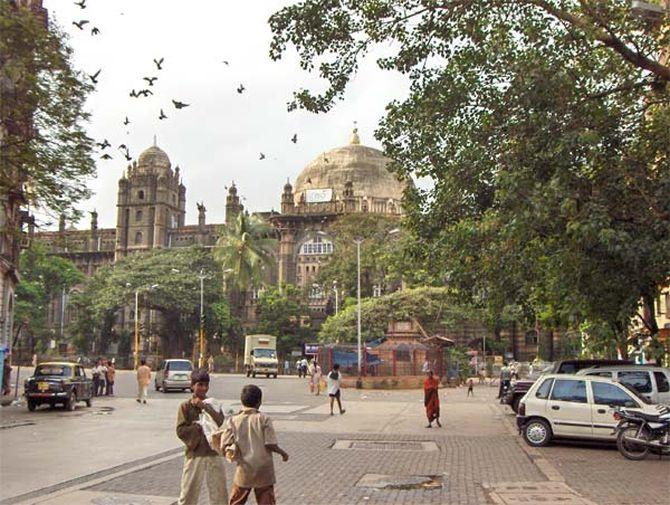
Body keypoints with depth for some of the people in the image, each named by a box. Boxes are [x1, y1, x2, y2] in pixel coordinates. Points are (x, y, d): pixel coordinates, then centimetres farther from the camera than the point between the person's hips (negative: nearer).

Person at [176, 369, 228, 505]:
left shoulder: (213, 404, 6)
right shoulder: (185, 406, -3)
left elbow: (220, 421, -11)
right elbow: (181, 431, -10)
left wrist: (204, 406, -18)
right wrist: (199, 427, -16)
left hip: (214, 454, 3)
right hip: (194, 454, -3)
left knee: (220, 491, 9)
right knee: (189, 491, 5)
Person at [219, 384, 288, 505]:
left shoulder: (234, 420, -4)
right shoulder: (264, 419, -10)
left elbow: (224, 445, -8)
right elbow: (270, 444, -13)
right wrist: (282, 452, 5)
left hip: (244, 470, 2)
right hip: (264, 472, -2)